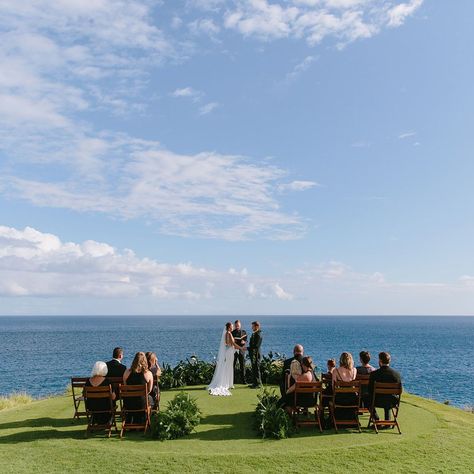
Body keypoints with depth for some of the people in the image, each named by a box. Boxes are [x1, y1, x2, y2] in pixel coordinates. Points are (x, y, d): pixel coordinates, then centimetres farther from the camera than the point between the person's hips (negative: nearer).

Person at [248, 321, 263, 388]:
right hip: (253, 353, 10)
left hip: (256, 354, -10)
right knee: (254, 368, 14)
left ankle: (258, 383, 3)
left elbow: (256, 345, -23)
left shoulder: (258, 334, -17)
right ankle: (254, 383, 22)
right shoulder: (254, 334, 13)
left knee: (256, 368, -4)